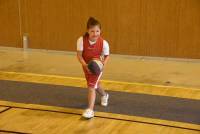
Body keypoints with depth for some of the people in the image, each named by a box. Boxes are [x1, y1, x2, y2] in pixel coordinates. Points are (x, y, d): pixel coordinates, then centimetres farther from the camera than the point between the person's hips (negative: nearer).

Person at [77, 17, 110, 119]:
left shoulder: (104, 43, -26)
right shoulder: (81, 40, -27)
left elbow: (106, 55, -10)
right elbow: (79, 55, -21)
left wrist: (103, 64, -29)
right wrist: (85, 65, -35)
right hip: (86, 66, 3)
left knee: (91, 86, -16)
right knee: (95, 84, 25)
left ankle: (90, 110, -11)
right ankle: (104, 95, 58)